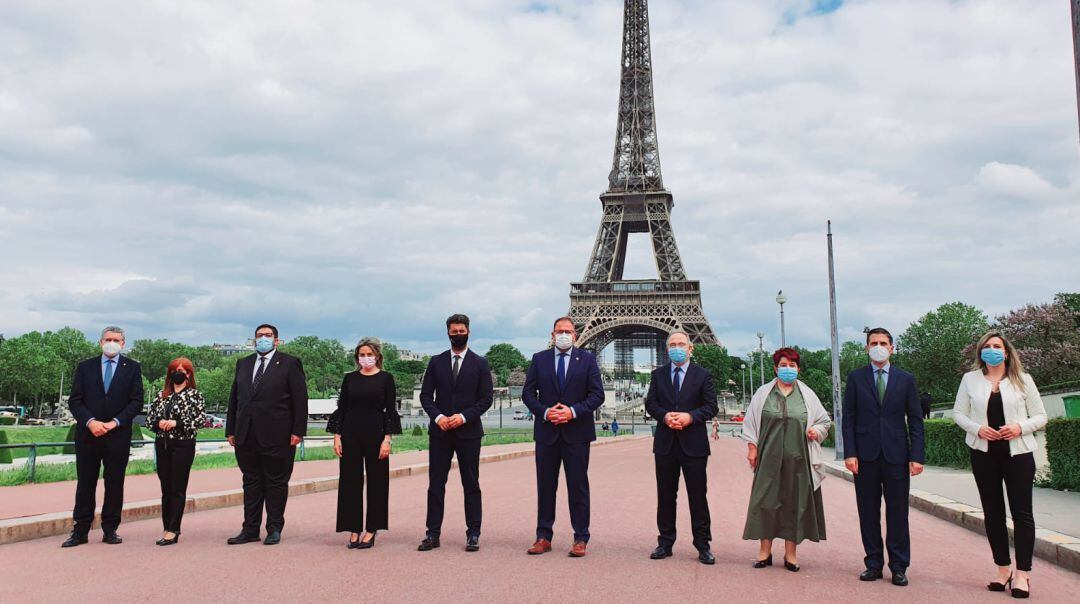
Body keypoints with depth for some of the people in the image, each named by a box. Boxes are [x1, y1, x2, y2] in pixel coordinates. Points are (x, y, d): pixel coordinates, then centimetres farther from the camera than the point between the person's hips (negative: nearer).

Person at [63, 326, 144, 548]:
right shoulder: (85, 367, 9)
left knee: (115, 483, 4)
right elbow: (74, 400, 3)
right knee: (85, 483, 5)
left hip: (118, 435, -1)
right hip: (87, 433, 1)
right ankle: (80, 531, 11)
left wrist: (114, 422, -12)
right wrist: (90, 421, -12)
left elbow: (136, 402, 0)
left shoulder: (132, 368, 5)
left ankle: (110, 529, 12)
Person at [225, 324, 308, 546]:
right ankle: (250, 529, 18)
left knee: (276, 483, 3)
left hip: (276, 436, -5)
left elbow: (300, 399, -5)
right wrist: (231, 430, 10)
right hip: (246, 436, 5)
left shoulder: (289, 364, 0)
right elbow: (234, 398, 16)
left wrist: (298, 431, -10)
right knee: (251, 482, 11)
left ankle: (274, 529, 12)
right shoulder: (243, 364, 15)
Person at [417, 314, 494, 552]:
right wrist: (438, 417, -10)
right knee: (436, 484, 3)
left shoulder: (480, 363, 4)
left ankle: (473, 534, 10)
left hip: (468, 431, -2)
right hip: (439, 431, 2)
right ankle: (433, 534, 9)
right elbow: (425, 395, 7)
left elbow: (487, 397, 0)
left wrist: (464, 416, -12)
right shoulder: (436, 362, 9)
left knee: (471, 485, 3)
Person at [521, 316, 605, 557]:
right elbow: (528, 393, 5)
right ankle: (543, 537, 15)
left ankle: (581, 539, 10)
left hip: (577, 431, -1)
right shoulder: (539, 359, 7)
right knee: (545, 486, 7)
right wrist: (544, 412, -12)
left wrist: (573, 411, -15)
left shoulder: (587, 359, 3)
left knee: (578, 486, 3)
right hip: (546, 431, 2)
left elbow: (597, 394, -2)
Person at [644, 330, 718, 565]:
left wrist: (690, 417, -17)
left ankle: (703, 545, 11)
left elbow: (711, 407, -1)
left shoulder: (702, 376, 2)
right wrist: (665, 416, -13)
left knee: (698, 495, 2)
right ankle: (665, 543, 18)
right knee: (665, 495, 9)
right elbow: (650, 403, 6)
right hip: (665, 443, 3)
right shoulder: (658, 374, 9)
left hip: (693, 444, -2)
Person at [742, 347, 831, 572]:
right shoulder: (763, 393, 6)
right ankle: (765, 550, 10)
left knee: (795, 502, 4)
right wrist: (752, 448, 1)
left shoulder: (807, 394, 8)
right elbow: (750, 422, 7)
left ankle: (791, 553, 14)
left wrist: (817, 430, -7)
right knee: (766, 501, 0)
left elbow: (825, 420, 14)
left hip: (798, 458, 1)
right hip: (769, 458, -1)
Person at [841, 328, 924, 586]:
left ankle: (899, 567, 12)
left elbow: (915, 420, 5)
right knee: (868, 513, 6)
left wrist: (917, 456, -4)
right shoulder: (855, 378, 6)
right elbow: (848, 418, 3)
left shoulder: (906, 379, 7)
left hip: (896, 455, 0)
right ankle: (873, 563, 16)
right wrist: (849, 453, -6)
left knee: (897, 512, 3)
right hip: (865, 455, 0)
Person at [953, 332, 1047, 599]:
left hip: (1018, 453, -1)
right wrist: (977, 428, -11)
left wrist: (1020, 427, -15)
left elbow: (1040, 416, 4)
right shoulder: (970, 379, 5)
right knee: (992, 512, 6)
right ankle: (1003, 569, 17)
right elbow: (958, 412, 7)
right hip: (984, 453, 1)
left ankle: (1022, 573, 5)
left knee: (1022, 512, -2)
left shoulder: (1023, 380, 3)